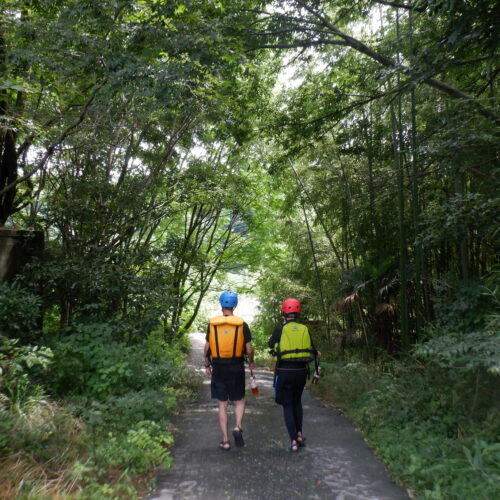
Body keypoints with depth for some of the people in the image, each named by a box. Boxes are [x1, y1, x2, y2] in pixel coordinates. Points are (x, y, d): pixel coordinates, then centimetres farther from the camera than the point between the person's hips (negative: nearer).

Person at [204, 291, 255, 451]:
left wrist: (207, 366, 13)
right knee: (239, 401, 17)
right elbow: (249, 349, -6)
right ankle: (237, 427, -5)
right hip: (236, 368, -1)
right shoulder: (242, 324, -6)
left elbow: (207, 348, 0)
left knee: (222, 404, 10)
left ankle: (225, 441, 14)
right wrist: (251, 362, 13)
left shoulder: (212, 324, -2)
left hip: (218, 369, 1)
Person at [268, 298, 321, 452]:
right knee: (297, 402, 24)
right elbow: (312, 351, 6)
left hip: (284, 371, -3)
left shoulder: (280, 329, -8)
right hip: (301, 370, 3)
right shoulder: (304, 329, -1)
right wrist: (316, 354, 29)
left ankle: (293, 442, 6)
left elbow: (271, 345, 9)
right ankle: (299, 434, 25)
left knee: (287, 405, 8)